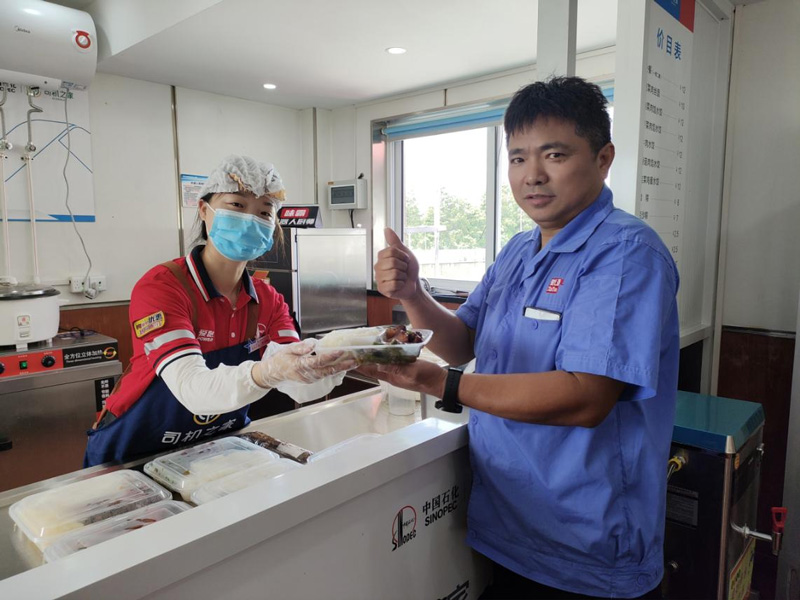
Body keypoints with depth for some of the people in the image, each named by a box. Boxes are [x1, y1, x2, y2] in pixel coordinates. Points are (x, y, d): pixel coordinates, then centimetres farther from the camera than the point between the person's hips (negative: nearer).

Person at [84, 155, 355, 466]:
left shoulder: (267, 300, -4)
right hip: (134, 453, -3)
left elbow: (301, 386, -16)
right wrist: (268, 372, -51)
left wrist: (336, 359, -37)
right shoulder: (160, 286, -20)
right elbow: (193, 388, -32)